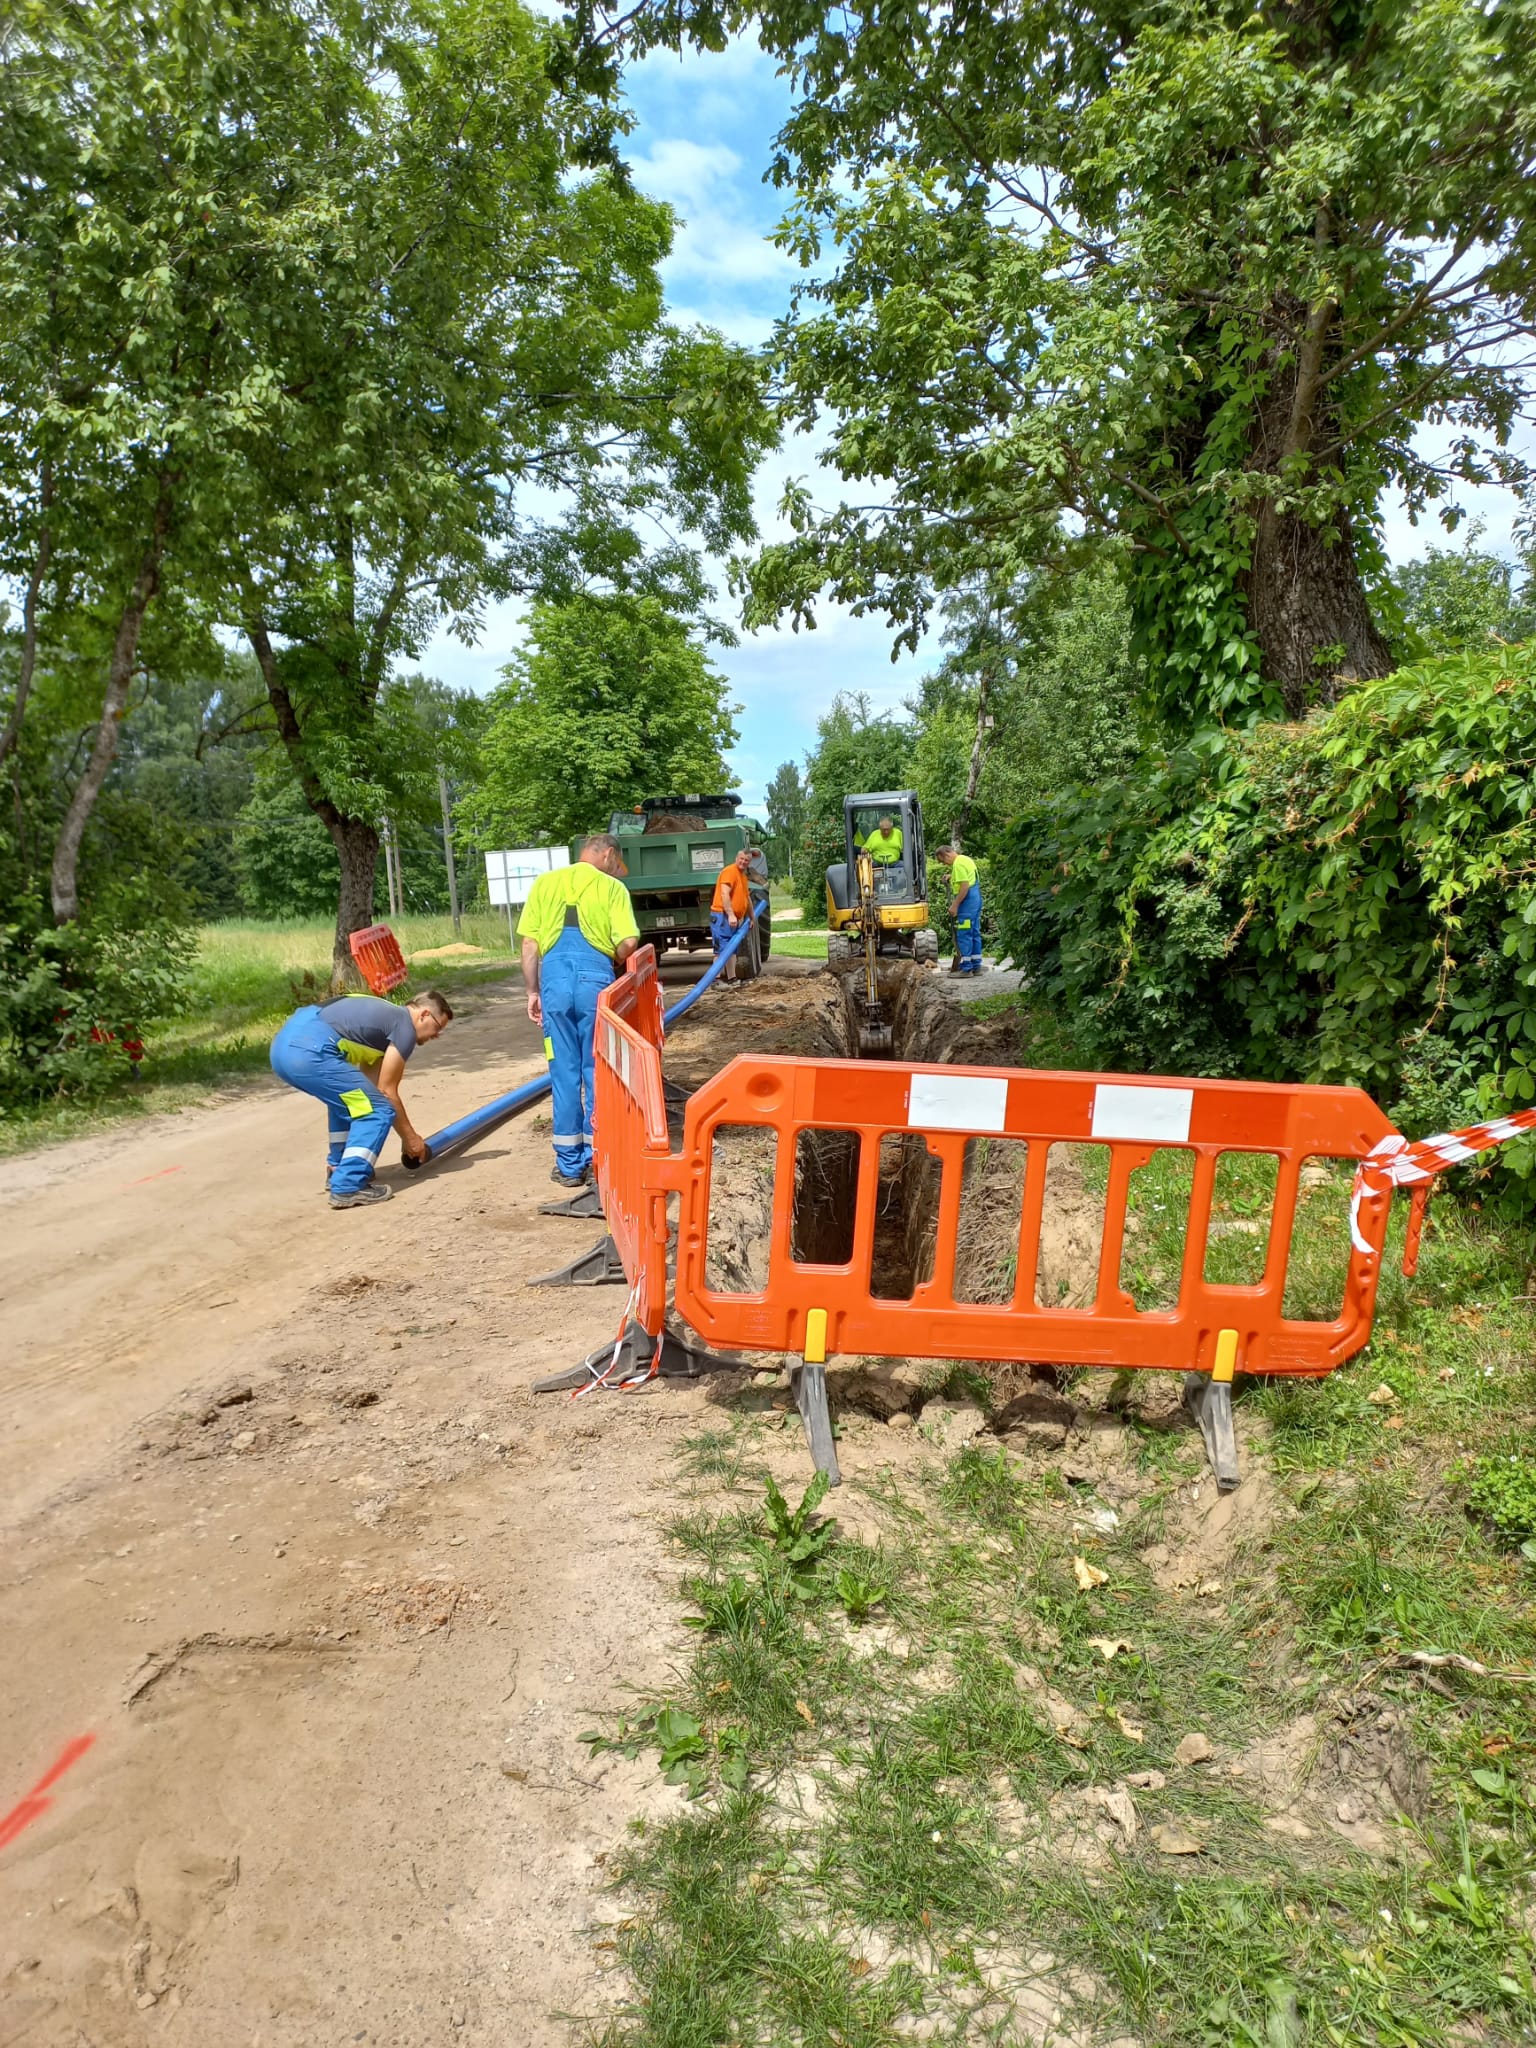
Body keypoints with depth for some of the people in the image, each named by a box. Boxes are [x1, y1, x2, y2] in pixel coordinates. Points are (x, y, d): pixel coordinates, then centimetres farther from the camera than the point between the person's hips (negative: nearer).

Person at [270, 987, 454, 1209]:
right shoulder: (405, 1028, 3)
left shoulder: (386, 1015, 29)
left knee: (347, 1098, 31)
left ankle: (338, 1169, 32)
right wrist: (410, 1136, 16)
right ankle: (348, 1187, -6)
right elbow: (387, 1092, 5)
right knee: (379, 1111, -2)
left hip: (285, 1044, 10)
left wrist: (407, 1132, 35)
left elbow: (373, 1087, 31)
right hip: (309, 1052, -10)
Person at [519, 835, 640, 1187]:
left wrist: (533, 991, 14)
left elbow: (529, 944, 8)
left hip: (554, 976, 2)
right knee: (598, 1071, 8)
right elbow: (629, 943, -5)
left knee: (563, 1071, 9)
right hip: (596, 978, -2)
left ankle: (569, 1164, 14)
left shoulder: (545, 882, 15)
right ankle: (596, 1161, 14)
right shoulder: (612, 886, 7)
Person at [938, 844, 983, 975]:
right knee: (974, 933, 13)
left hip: (967, 900, -10)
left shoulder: (958, 864, -14)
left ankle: (966, 968, -4)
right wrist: (952, 877, 22)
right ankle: (976, 966, 18)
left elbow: (965, 886, -20)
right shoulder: (966, 859, 17)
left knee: (964, 934, -6)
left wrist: (954, 905, -18)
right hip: (976, 898, 10)